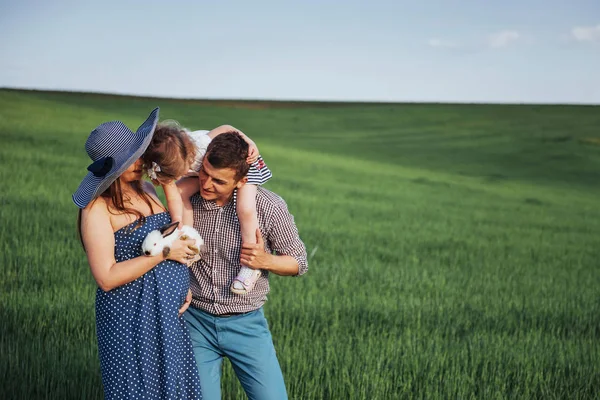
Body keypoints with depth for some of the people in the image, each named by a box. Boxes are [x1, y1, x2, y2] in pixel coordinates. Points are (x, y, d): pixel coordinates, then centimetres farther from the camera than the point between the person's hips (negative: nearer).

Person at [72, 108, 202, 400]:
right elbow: (106, 277, -19)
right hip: (133, 317, -7)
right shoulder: (98, 208, -14)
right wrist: (164, 252, -18)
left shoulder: (146, 190, 7)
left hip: (171, 313, 7)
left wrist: (184, 284, 3)